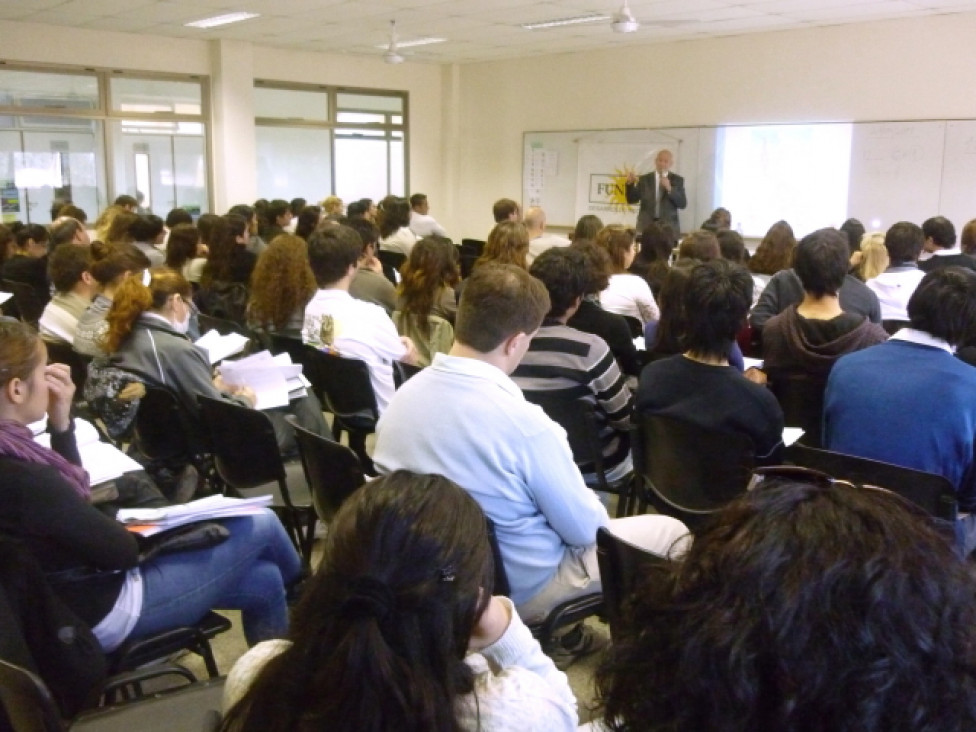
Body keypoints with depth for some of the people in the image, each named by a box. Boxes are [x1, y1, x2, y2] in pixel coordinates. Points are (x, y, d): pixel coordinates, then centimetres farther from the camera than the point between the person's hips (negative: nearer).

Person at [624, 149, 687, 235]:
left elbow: (683, 204, -1)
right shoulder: (644, 179, 8)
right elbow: (631, 200, 3)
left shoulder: (677, 180, 7)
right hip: (646, 227, 0)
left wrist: (669, 188, -14)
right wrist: (630, 183, -14)